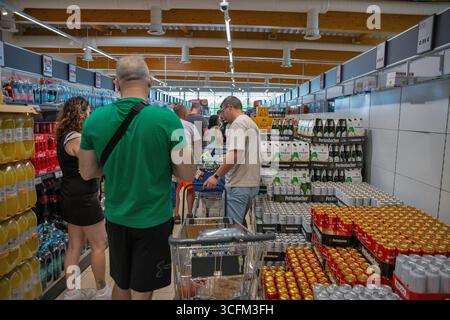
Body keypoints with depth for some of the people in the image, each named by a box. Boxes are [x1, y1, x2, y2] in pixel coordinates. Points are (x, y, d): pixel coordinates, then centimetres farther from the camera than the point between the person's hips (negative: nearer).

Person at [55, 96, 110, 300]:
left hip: (71, 198, 10)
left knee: (75, 245, 16)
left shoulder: (66, 137, 10)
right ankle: (101, 291, 19)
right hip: (83, 199, -10)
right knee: (99, 244, 5)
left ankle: (71, 292, 27)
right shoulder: (76, 139, -20)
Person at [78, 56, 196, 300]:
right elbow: (187, 174, -13)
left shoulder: (94, 119, -7)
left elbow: (87, 173, 2)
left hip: (116, 218, 4)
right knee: (141, 291, 14)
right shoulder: (166, 118, -18)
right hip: (154, 220, -3)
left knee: (121, 285, 26)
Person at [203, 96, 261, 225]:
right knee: (240, 222, 19)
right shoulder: (252, 124, 18)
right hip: (252, 184, 10)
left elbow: (234, 155, -24)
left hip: (239, 185, -10)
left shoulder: (237, 124, -12)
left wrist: (216, 176, -17)